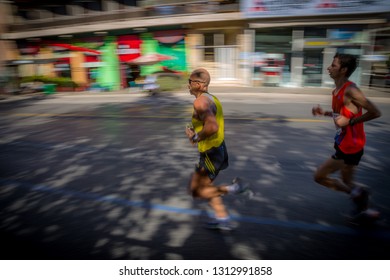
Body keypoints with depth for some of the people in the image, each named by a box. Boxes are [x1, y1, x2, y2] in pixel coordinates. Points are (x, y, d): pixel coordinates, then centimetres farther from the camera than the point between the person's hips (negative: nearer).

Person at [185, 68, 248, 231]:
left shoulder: (200, 101, -20)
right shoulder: (211, 98, 12)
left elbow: (212, 127, -34)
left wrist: (196, 137, -18)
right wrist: (195, 131, 10)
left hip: (211, 154, -10)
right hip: (218, 149, 10)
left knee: (196, 190, 2)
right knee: (203, 186, 21)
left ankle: (232, 189, -1)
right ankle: (222, 219, 28)